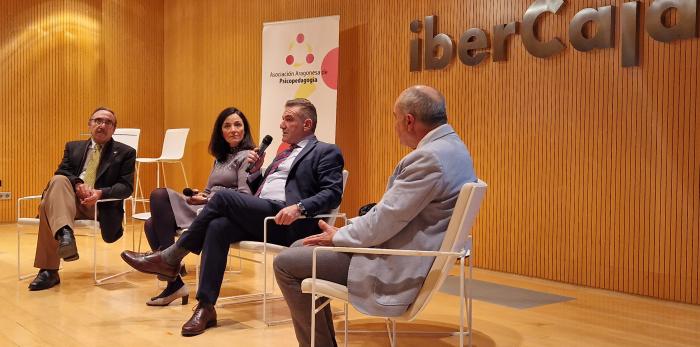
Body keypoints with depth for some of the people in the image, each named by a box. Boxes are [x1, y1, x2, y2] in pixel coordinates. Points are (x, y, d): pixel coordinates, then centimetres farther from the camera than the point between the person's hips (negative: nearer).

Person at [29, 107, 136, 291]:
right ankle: (64, 234, -52)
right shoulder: (73, 147, 25)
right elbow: (61, 172, 10)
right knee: (58, 181, -34)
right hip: (70, 199, 4)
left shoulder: (125, 152, 13)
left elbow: (126, 187, 1)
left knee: (47, 206, -33)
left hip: (100, 204, -4)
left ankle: (49, 271, -39)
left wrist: (101, 193, -20)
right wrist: (78, 184, -14)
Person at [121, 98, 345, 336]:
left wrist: (299, 207, -25)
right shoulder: (284, 154, 30)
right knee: (217, 226, -23)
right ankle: (206, 308, -22)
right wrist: (255, 171, 9)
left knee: (224, 197, -22)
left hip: (286, 222, -7)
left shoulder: (326, 153, 6)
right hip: (260, 218, 7)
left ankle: (171, 258, -9)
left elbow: (332, 193, -9)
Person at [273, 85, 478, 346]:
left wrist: (338, 236, -6)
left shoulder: (429, 157, -25)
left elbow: (384, 222, -23)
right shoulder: (452, 147, 9)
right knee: (300, 249, 17)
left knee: (285, 264, -5)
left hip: (395, 269, -11)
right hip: (402, 251, 11)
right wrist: (348, 229, 11)